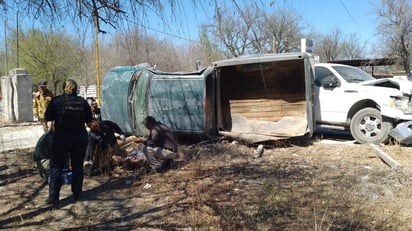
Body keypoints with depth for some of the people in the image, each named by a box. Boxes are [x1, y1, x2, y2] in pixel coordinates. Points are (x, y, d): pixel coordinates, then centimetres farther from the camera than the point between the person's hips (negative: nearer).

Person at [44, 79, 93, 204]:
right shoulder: (83, 102, 1)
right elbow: (89, 120, 7)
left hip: (62, 137, -2)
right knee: (78, 166, 12)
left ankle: (53, 196, 3)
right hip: (80, 137, 2)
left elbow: (47, 117, 1)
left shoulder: (57, 100, -5)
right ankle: (77, 195, 17)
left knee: (56, 166, 7)